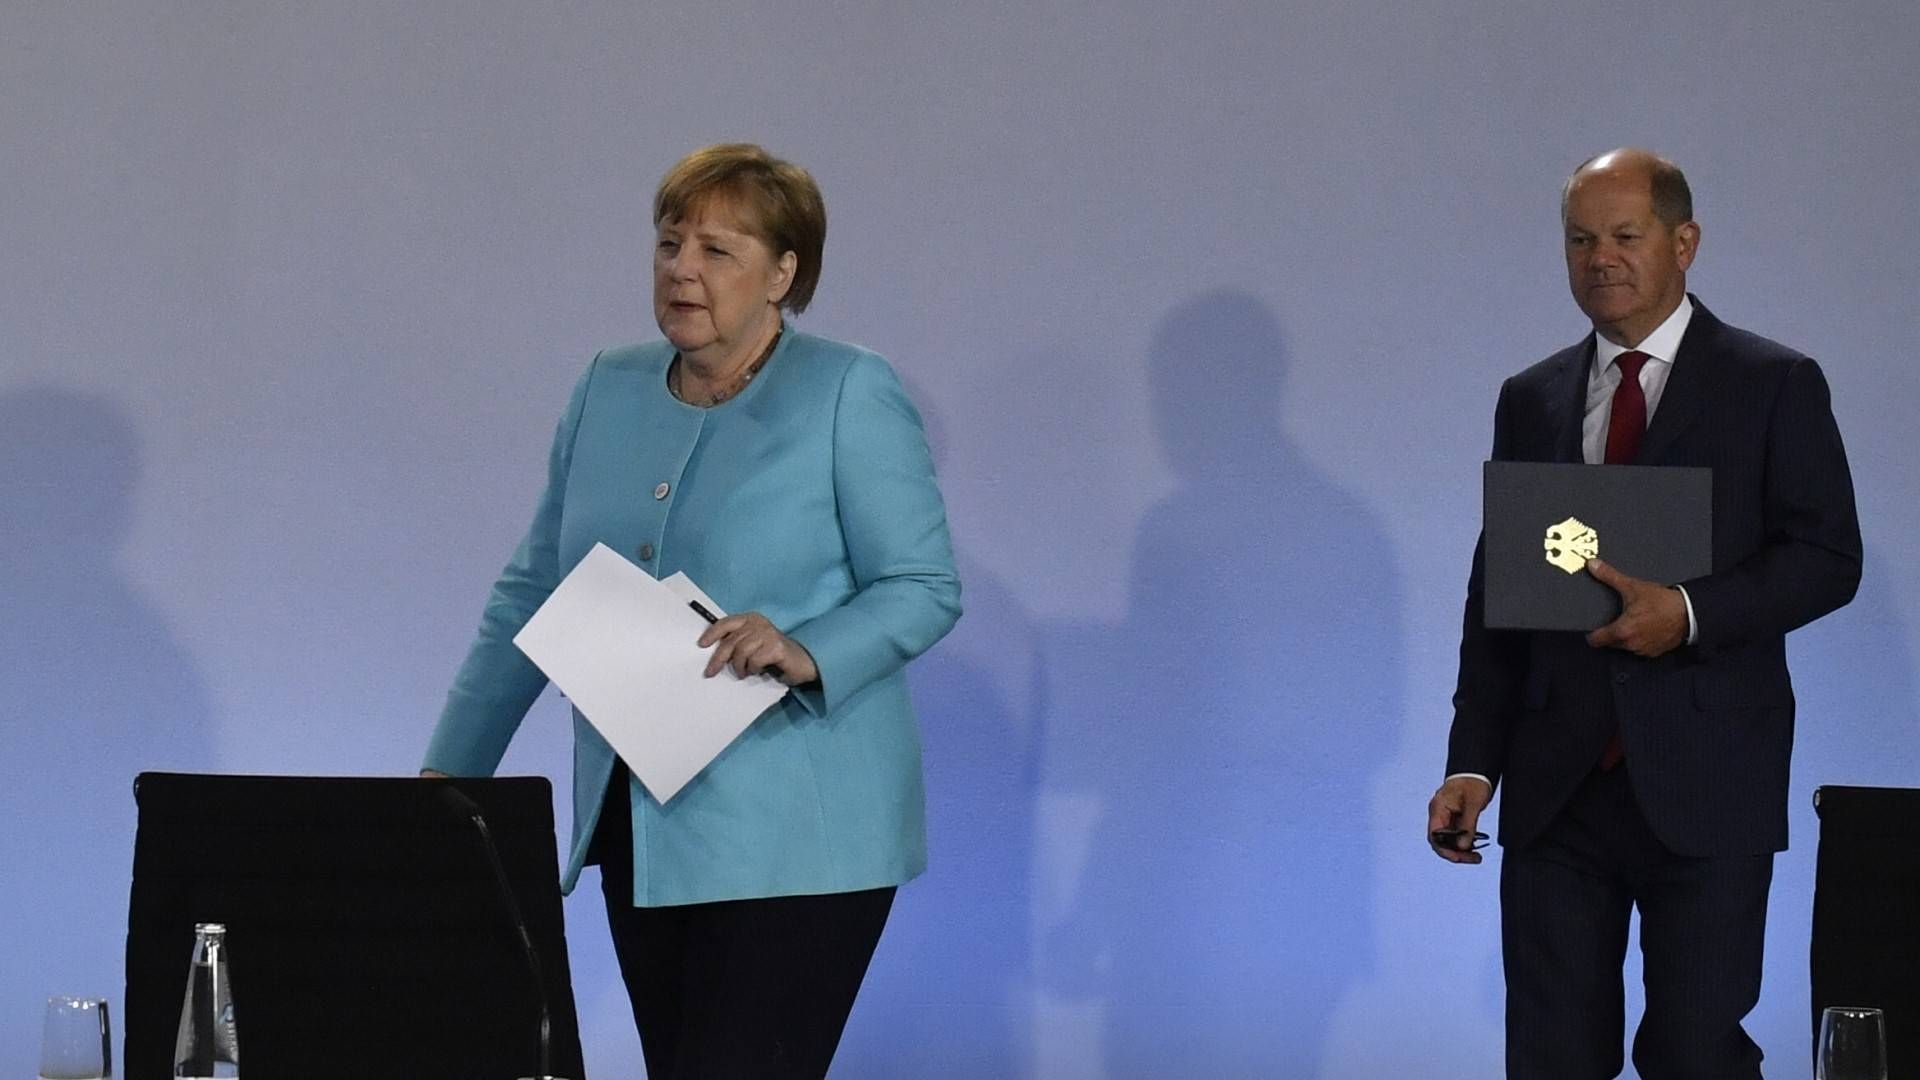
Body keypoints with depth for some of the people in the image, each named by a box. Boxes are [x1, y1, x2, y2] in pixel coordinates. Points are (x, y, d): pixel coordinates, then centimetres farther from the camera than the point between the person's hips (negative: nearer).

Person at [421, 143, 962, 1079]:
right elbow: (531, 594, 15)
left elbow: (925, 589, -8)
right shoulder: (608, 392, 11)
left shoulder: (851, 396, -6)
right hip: (642, 827, 6)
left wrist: (806, 653, -26)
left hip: (793, 843, -6)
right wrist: (452, 767, 13)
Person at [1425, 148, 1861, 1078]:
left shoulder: (1773, 385, 1)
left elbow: (1828, 555, -4)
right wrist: (1473, 761, 4)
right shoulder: (1532, 400, 13)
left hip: (1703, 784, -4)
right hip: (1555, 786, 4)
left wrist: (1690, 614, -20)